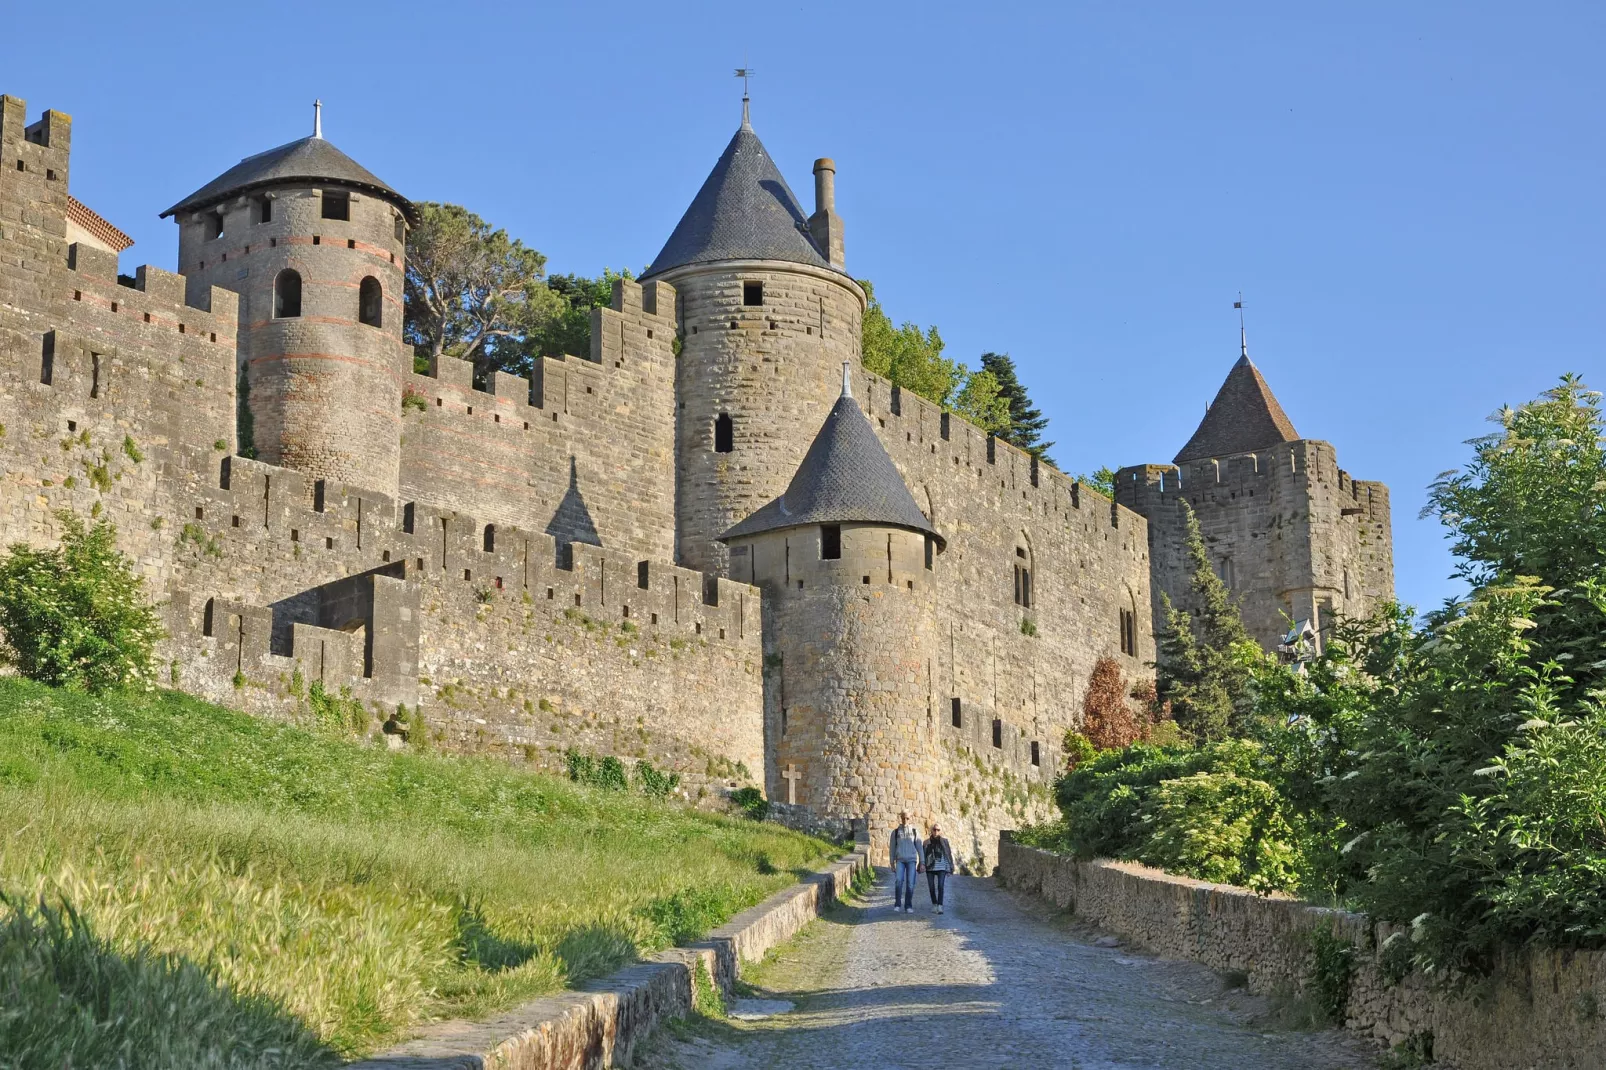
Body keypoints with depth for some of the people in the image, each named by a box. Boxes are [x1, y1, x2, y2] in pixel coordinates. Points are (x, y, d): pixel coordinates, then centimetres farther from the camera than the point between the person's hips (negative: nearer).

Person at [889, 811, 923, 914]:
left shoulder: (914, 831, 7)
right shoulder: (895, 832, 7)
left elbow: (919, 847, 6)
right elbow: (892, 849, 10)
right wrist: (892, 864, 6)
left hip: (911, 860, 0)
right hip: (900, 860, 0)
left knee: (910, 884, -6)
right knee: (898, 881, -19)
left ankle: (908, 906, 3)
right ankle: (897, 904, -13)